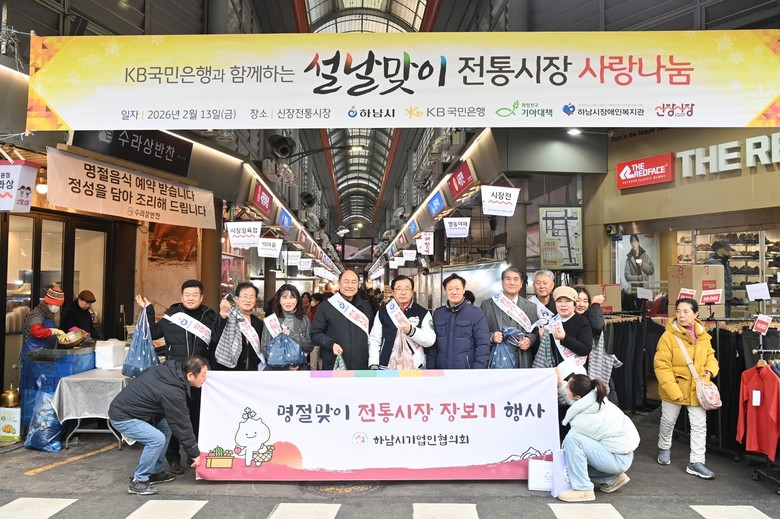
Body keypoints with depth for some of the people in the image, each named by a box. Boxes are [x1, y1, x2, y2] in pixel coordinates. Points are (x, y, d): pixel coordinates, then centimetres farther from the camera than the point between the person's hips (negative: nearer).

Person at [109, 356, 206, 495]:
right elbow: (181, 425, -19)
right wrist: (195, 454, -8)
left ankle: (154, 472, 18)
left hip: (127, 407, 9)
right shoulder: (172, 392, -27)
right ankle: (138, 482, -3)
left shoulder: (169, 369, -4)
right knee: (157, 439, -19)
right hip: (122, 417, -9)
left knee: (166, 428, 10)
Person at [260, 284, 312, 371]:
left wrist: (292, 335, -19)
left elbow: (309, 347, -5)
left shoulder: (304, 320, -2)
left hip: (299, 368, 2)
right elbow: (264, 348, -8)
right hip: (276, 368, -2)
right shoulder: (271, 320, -8)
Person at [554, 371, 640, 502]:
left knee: (572, 439, -26)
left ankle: (582, 489, -16)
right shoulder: (595, 398, -9)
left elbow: (572, 439, -11)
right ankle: (611, 478, 19)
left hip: (618, 459, -9)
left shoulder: (585, 420, -29)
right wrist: (561, 384, 7)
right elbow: (573, 400, 15)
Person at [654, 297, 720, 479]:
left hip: (697, 389, 3)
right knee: (668, 421, 16)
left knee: (699, 425, 4)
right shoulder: (668, 336, -17)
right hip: (673, 388, -3)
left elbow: (710, 356, 13)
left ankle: (696, 462, 15)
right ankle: (664, 448, 42)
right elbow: (662, 365, -19)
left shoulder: (703, 336, -1)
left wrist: (709, 370, -9)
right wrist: (673, 390, -24)